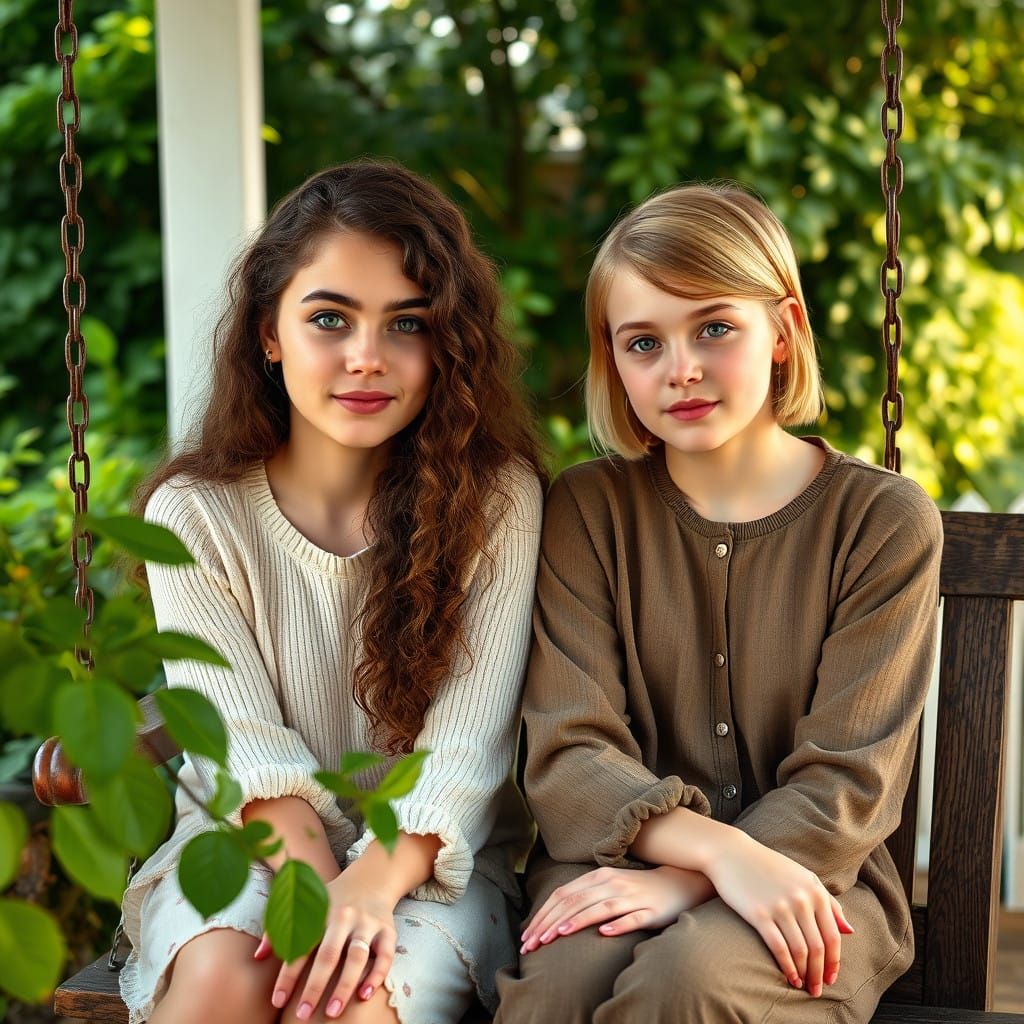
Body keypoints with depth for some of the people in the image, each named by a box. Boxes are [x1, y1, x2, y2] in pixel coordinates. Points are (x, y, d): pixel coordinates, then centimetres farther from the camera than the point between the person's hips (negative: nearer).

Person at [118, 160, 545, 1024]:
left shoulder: (497, 498, -6)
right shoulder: (194, 514, -4)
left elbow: (466, 744, -10)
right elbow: (246, 748, -9)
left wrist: (372, 885, -25)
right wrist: (317, 891, -24)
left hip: (432, 854, -1)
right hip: (248, 841, 1)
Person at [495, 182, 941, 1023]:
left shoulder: (887, 520, -2)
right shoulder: (587, 510, 3)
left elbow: (846, 779, -7)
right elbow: (568, 749, -6)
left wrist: (682, 882, -22)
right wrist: (721, 850, -24)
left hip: (814, 875, -1)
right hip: (621, 854, 1)